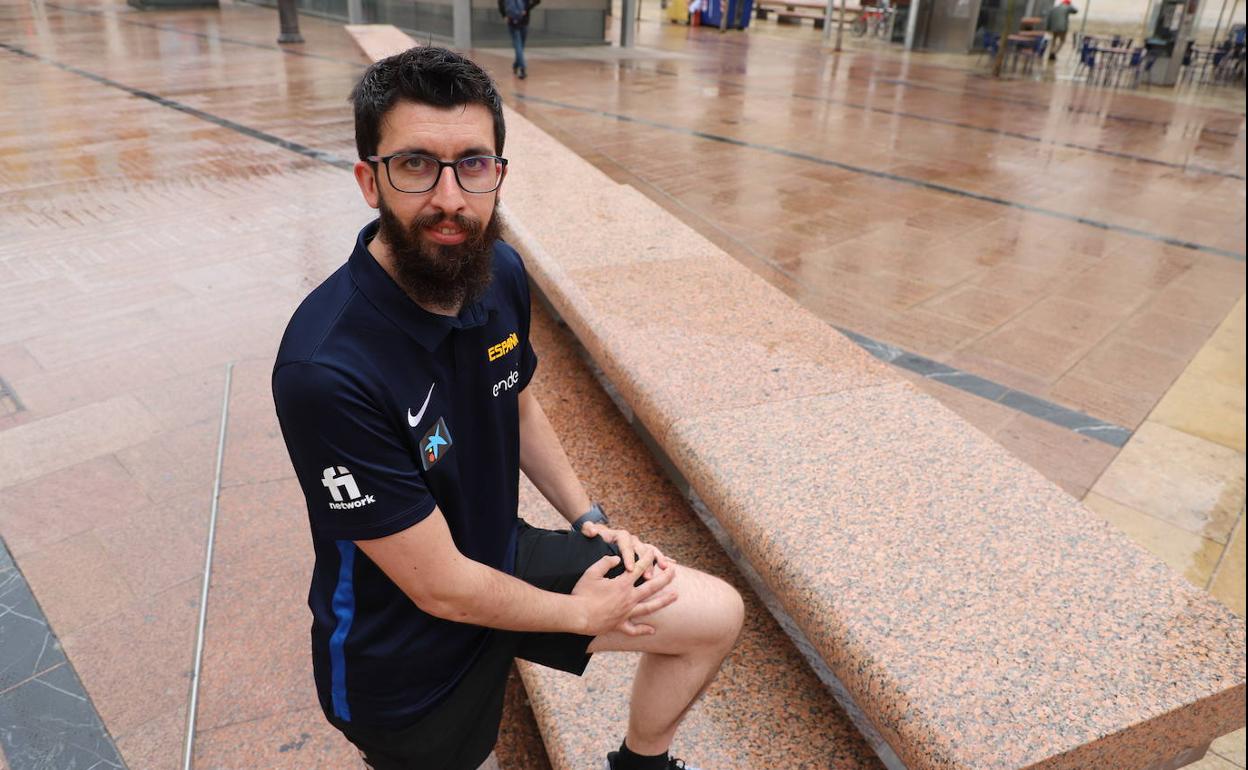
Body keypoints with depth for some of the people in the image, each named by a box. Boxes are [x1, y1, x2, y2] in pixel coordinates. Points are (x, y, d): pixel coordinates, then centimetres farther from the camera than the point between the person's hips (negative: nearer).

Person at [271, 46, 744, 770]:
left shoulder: (500, 273, -12)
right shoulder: (327, 370, -35)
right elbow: (442, 587, -26)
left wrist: (592, 519, 3)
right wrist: (583, 611, -11)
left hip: (505, 557, 6)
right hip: (403, 644, -5)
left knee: (719, 615, 7)